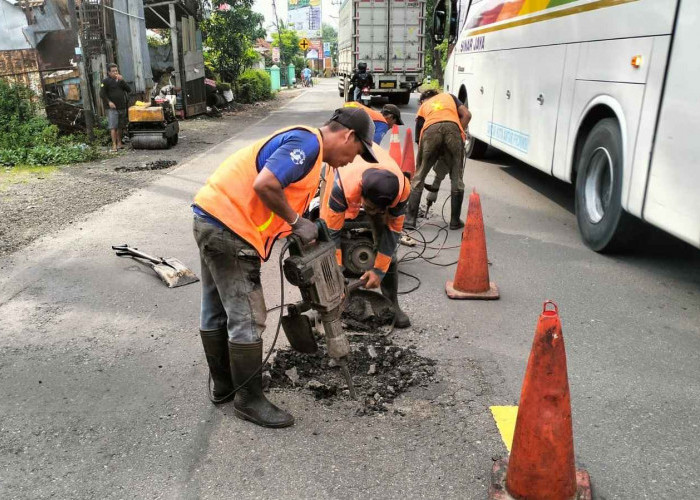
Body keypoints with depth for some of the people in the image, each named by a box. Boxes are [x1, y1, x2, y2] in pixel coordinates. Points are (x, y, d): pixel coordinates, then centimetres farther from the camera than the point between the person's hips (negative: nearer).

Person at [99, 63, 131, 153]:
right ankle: (114, 145, -11)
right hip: (112, 108, -6)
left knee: (120, 126, 11)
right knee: (113, 127, -10)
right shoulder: (106, 81, -1)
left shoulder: (120, 80, 15)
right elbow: (102, 93, -6)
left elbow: (129, 90, 4)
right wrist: (109, 102, -15)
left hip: (122, 107, 6)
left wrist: (122, 81, -5)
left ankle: (119, 143, 21)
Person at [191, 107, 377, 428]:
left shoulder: (303, 146, 19)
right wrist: (297, 222, -14)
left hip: (211, 220, 11)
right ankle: (250, 400, 13)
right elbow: (265, 185, -26)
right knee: (247, 319, -1)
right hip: (229, 227, -11)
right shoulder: (308, 142, -13)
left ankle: (223, 386, 35)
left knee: (217, 312, 19)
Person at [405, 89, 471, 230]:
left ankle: (410, 219, 14)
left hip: (430, 130, 0)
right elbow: (466, 115, 18)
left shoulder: (422, 107, 36)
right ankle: (455, 221, 16)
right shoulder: (448, 96, 37)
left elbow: (419, 139, 31)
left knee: (418, 177, 14)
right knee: (456, 178, 12)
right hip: (452, 128, 0)